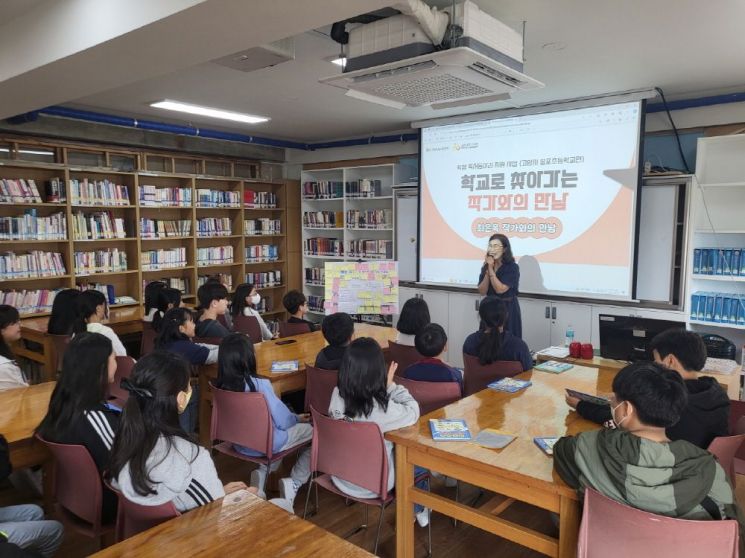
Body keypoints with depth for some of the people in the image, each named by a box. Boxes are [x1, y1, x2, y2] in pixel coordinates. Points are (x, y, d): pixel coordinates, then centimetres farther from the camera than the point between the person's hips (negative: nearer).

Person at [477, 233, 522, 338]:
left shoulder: (512, 267, -13)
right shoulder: (486, 266, 4)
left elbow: (500, 289, -20)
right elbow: (482, 291, -4)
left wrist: (491, 269, -17)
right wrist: (488, 270, -13)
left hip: (508, 309, -5)